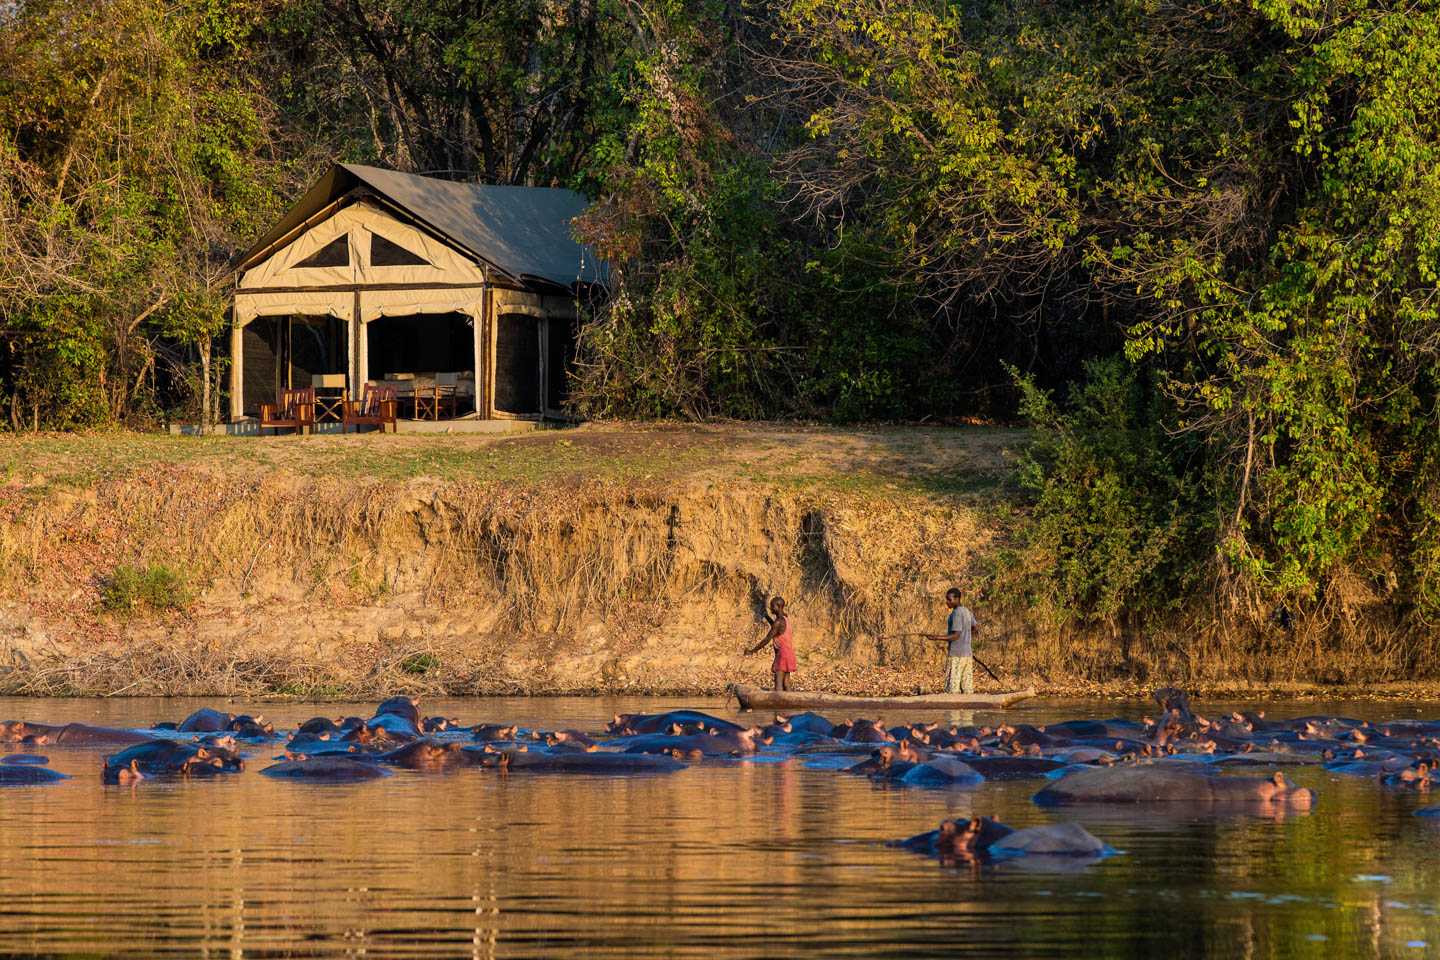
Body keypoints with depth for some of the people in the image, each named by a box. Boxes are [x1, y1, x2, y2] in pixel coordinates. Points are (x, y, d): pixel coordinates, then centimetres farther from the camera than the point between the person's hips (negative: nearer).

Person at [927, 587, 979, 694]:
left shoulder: (956, 614, -14)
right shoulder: (967, 611, 12)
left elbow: (956, 635, -19)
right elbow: (975, 626, 26)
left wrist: (937, 638, -20)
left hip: (956, 654, -9)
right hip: (967, 654, 9)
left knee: (952, 689, -7)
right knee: (967, 687, 7)